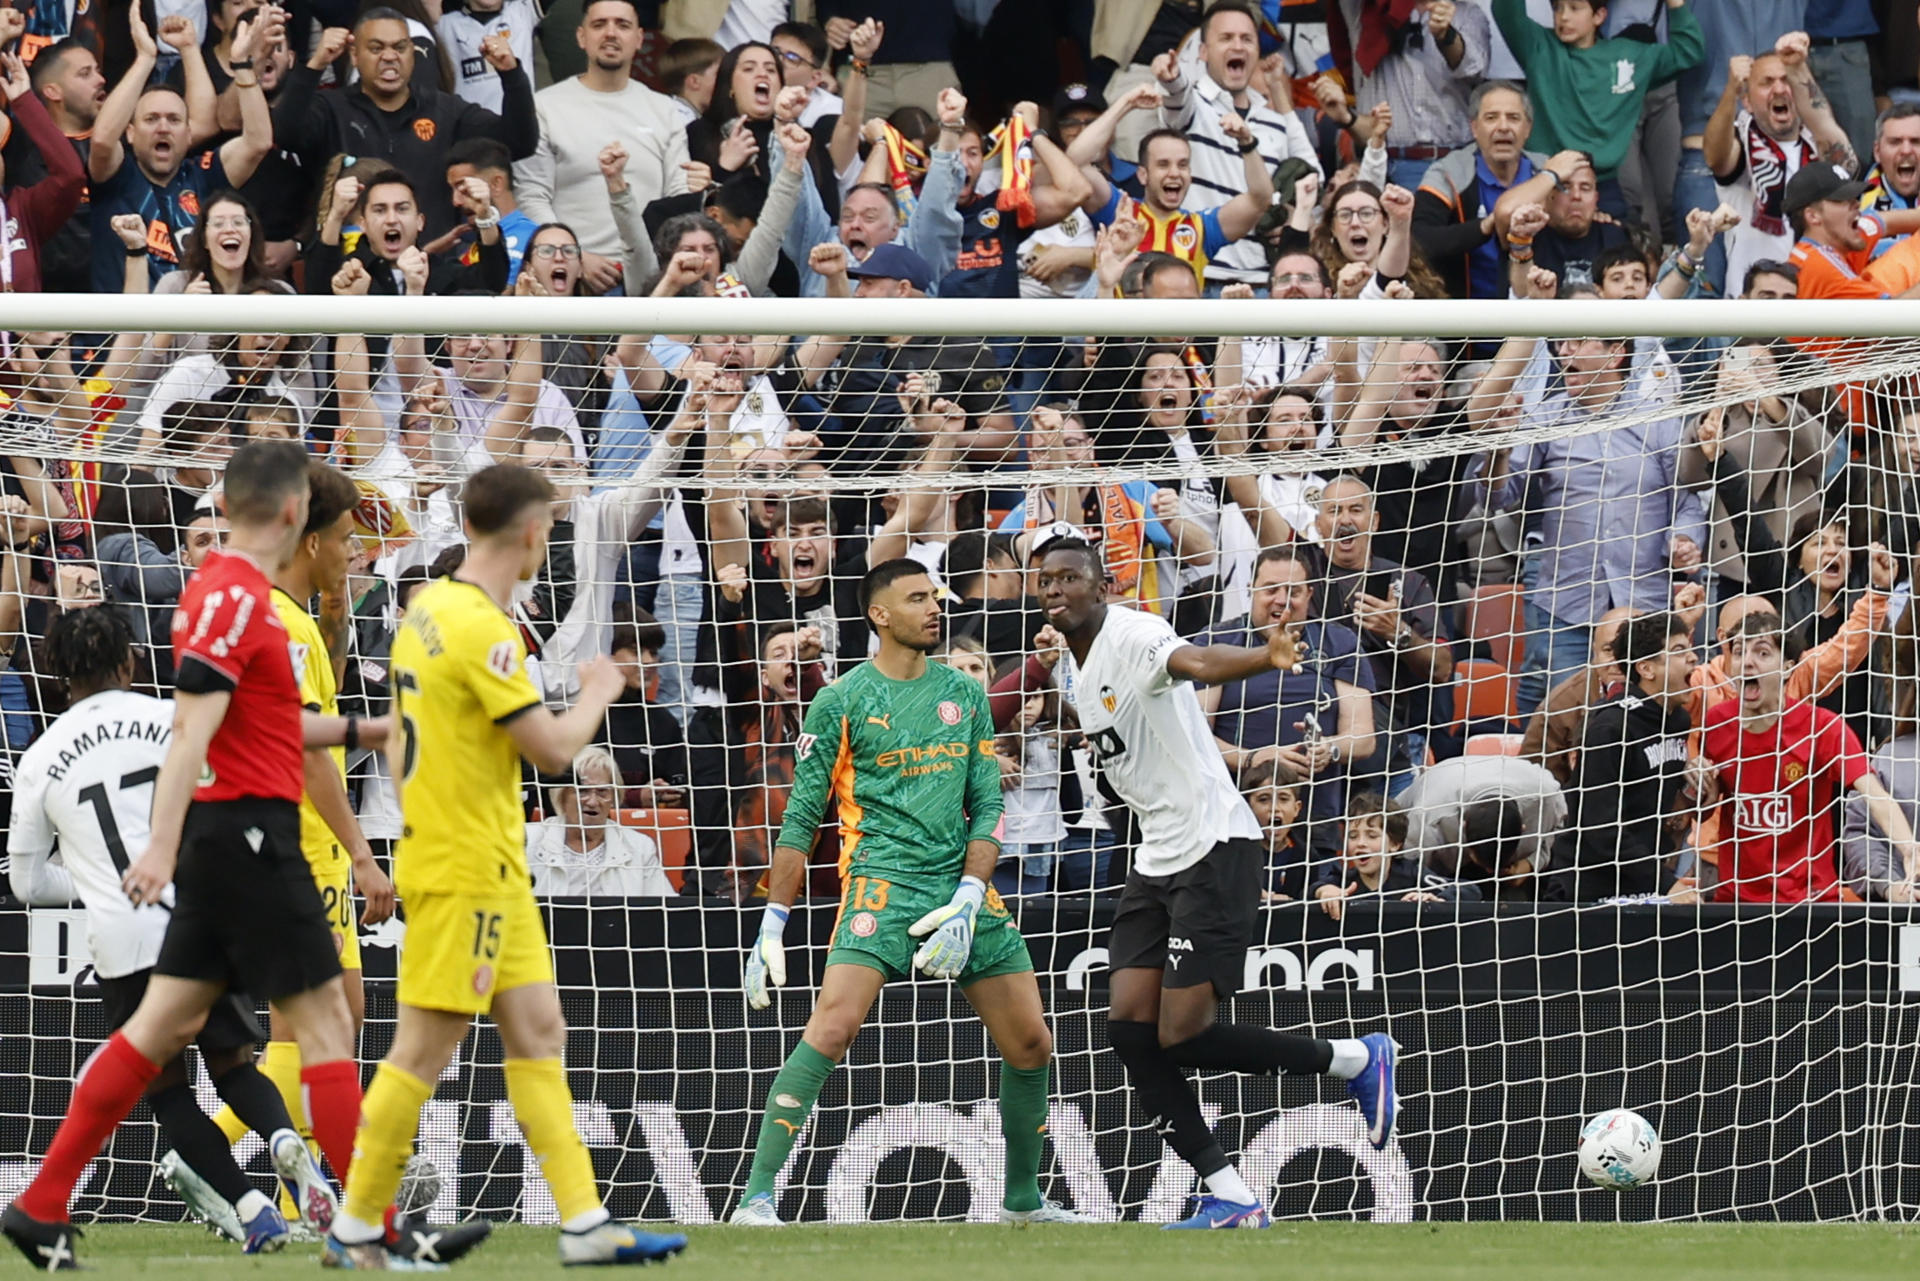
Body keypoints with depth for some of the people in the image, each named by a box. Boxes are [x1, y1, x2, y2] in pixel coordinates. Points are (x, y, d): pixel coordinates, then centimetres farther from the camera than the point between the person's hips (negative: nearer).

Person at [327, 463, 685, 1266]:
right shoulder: (481, 629, -19)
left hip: (491, 870, 10)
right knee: (423, 1050, -5)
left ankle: (584, 1224, 7)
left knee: (538, 1034, 8)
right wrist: (598, 694, 0)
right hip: (466, 874, -10)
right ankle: (355, 1230, 1)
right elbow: (554, 750, -18)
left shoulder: (428, 611, 10)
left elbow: (398, 743, 17)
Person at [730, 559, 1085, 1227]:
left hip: (963, 888, 5)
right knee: (832, 1027, -23)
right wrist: (772, 927, 0)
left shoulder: (965, 694, 13)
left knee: (1031, 1047, 5)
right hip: (881, 884, -5)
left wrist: (968, 900, -5)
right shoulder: (841, 703, 1)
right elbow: (801, 819, 4)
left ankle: (1023, 1202, 26)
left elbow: (987, 805, 11)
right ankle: (756, 1201, -22)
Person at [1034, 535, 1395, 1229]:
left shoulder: (1133, 634, -15)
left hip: (1215, 851, -9)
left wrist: (1265, 657, -58)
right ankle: (1229, 1197, 2)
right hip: (1157, 860, 9)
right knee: (1129, 1028, -3)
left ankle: (1356, 1059, 7)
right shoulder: (1071, 669, 13)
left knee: (1182, 1036, -13)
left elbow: (1196, 663, -40)